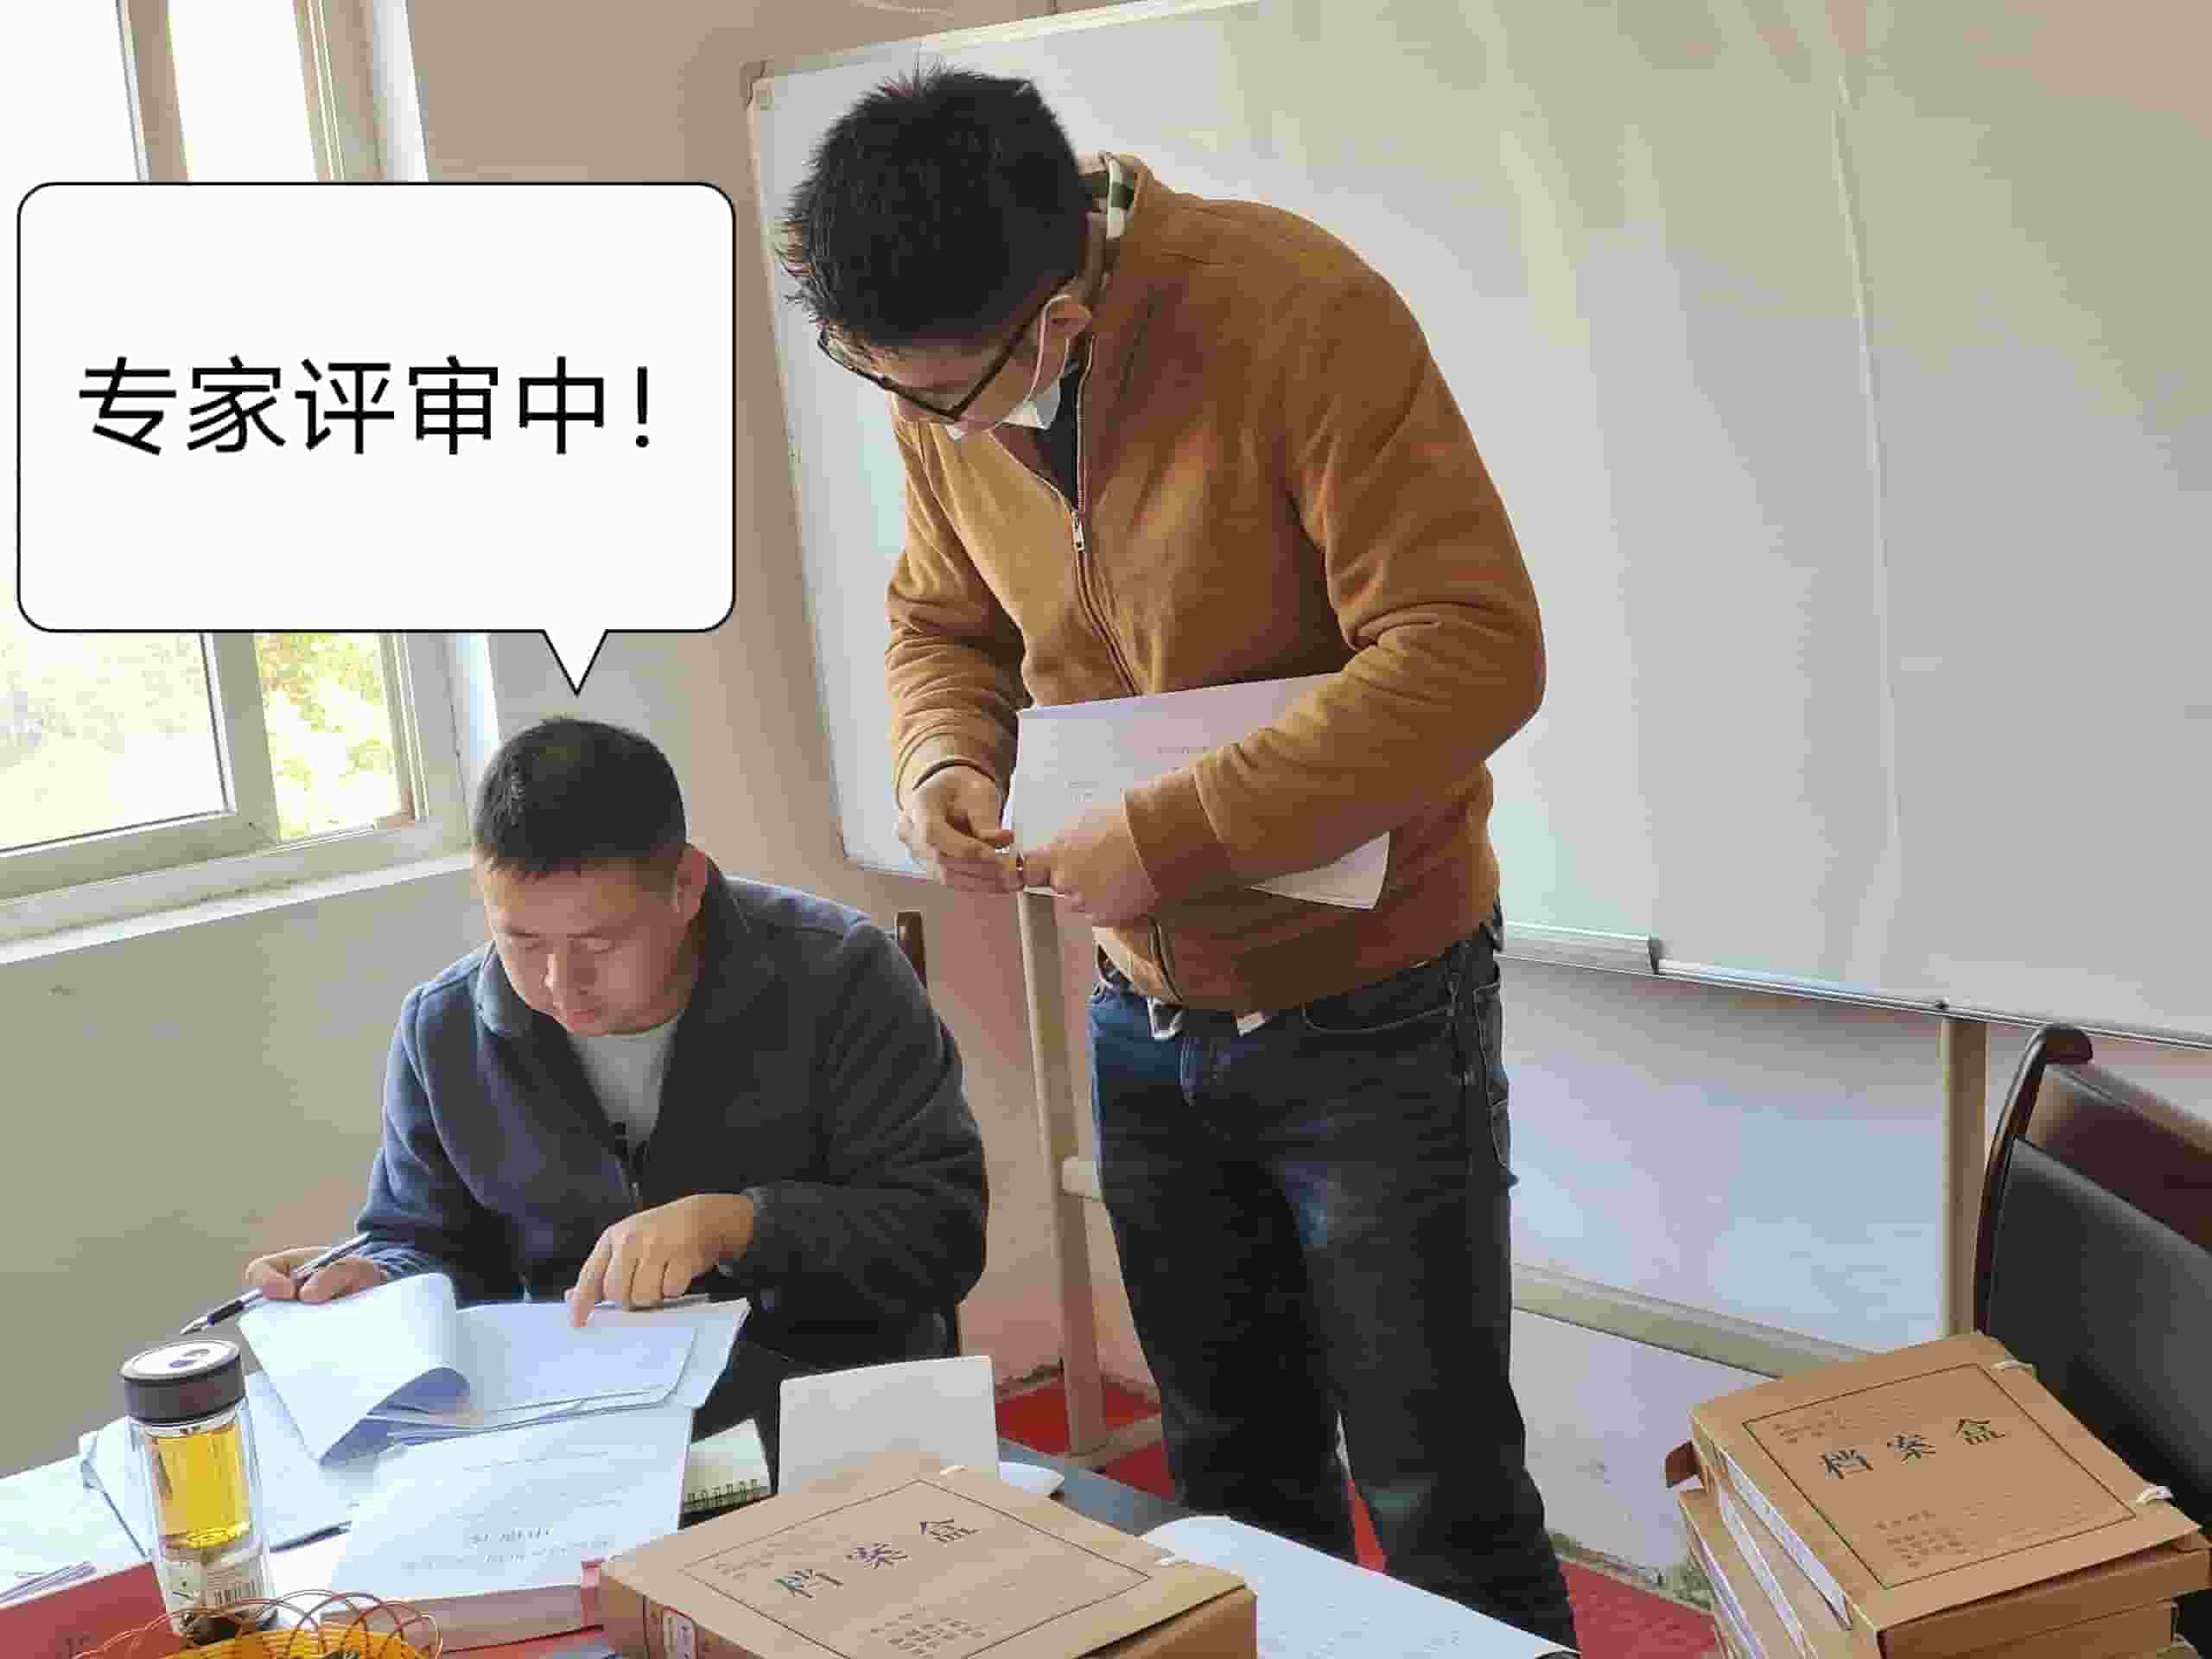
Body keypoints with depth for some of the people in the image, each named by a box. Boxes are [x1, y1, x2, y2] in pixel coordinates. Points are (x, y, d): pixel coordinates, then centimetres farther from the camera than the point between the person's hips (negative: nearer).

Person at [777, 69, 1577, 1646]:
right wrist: (946, 760, -11)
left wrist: (1167, 836, -28)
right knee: (1236, 1484, 20)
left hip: (1364, 1007, -6)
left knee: (1442, 1506, 5)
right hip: (1142, 1013, 6)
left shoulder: (1302, 314, -24)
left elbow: (1475, 653, -28)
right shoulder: (943, 383, -4)